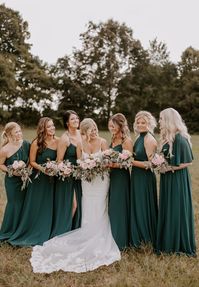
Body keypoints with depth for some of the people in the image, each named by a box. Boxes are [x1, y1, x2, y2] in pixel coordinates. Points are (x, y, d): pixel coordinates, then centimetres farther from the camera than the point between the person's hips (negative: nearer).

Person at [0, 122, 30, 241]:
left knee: (24, 203, 13)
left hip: (25, 178, 5)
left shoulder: (26, 144, -9)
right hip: (12, 181, -4)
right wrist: (11, 171, -20)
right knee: (15, 205, 2)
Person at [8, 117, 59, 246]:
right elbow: (32, 161, -7)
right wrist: (43, 169, -21)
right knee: (35, 207, 7)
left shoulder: (57, 141, -5)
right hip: (38, 179, -3)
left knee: (48, 207, 12)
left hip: (51, 179, 3)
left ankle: (44, 234, 29)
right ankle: (31, 234, 26)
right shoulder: (37, 143, -14)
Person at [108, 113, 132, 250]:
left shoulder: (126, 141, -12)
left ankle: (121, 241, 14)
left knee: (119, 207, 0)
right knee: (112, 207, 13)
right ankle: (112, 238, 26)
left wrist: (111, 164, -24)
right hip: (112, 176, 8)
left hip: (121, 177, -8)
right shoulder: (113, 140, 13)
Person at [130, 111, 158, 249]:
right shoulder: (139, 138, 11)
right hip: (137, 177, 9)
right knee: (136, 207, 16)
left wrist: (132, 162, -21)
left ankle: (147, 239, 19)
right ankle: (138, 238, 30)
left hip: (145, 178, -9)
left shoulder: (149, 139, -16)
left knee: (144, 208, 3)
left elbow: (151, 164, -20)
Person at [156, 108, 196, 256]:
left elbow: (188, 162, -17)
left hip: (177, 179, -9)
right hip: (167, 178, 9)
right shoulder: (167, 138, 9)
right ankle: (168, 242, 27)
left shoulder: (180, 138, -19)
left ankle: (179, 245, 16)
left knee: (177, 209, 2)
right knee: (167, 209, 15)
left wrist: (171, 168, -17)